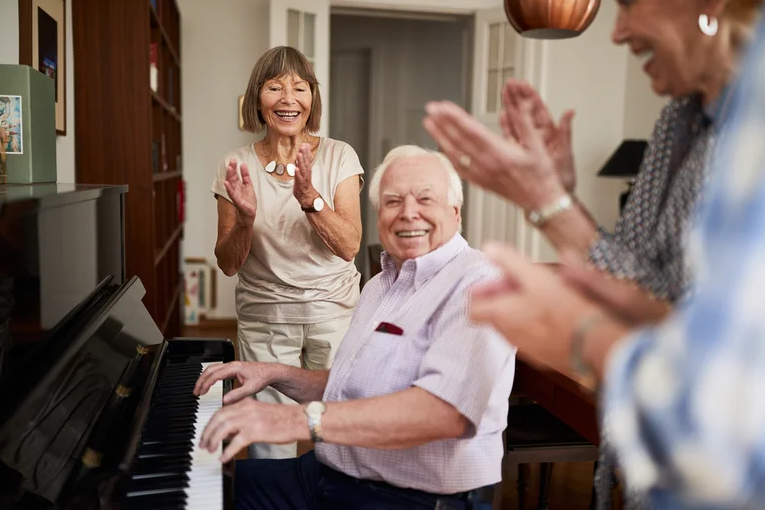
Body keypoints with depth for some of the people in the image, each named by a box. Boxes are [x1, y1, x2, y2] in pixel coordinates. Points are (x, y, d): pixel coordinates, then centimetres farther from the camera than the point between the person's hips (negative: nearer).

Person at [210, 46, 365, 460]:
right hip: (263, 318, 1)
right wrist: (245, 218, -18)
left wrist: (309, 196, -24)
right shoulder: (237, 166, 1)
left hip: (332, 312, 0)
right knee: (269, 451, 0)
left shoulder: (339, 157, -1)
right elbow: (228, 264, 1)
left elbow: (349, 246, -10)